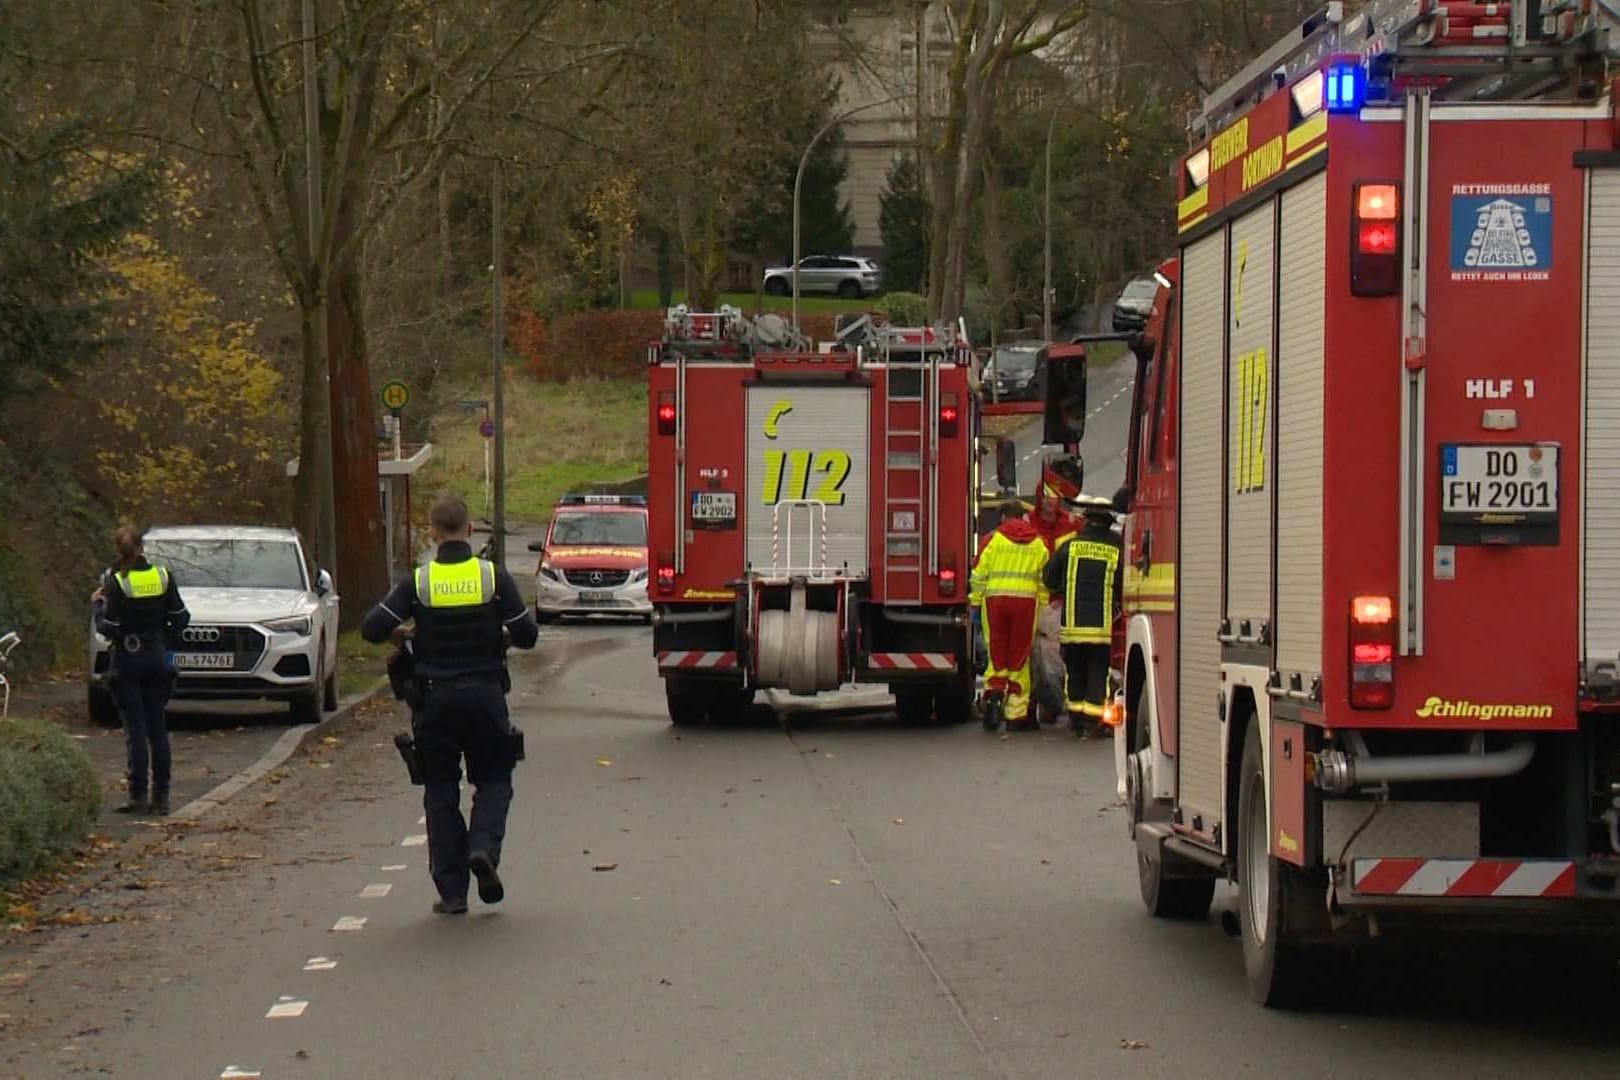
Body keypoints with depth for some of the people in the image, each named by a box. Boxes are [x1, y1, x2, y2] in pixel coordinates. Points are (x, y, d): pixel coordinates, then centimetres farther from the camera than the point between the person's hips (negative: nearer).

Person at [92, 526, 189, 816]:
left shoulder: (115, 582, -13)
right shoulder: (163, 576, 0)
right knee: (158, 728, 9)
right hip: (157, 659, 4)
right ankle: (161, 796, 10)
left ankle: (138, 796, -5)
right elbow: (180, 619, 2)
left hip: (128, 661, -4)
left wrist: (98, 604, 2)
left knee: (135, 729, -2)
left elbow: (109, 629, -14)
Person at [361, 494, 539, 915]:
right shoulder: (494, 577, -4)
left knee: (441, 791, 9)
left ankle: (451, 889, 6)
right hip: (485, 693, 0)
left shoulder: (418, 582, -4)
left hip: (436, 698, 0)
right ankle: (483, 847, -13)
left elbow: (373, 628, -10)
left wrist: (404, 634, 10)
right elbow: (527, 635, -4)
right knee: (493, 781, 14)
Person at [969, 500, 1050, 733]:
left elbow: (979, 575, 1)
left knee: (997, 655, 10)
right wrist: (1043, 607, 14)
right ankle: (1016, 713, 7)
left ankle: (994, 690, -17)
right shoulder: (1037, 542, 9)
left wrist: (975, 602, 7)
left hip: (995, 599, -1)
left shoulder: (994, 539, 3)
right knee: (1019, 659, 6)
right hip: (1026, 600, 1)